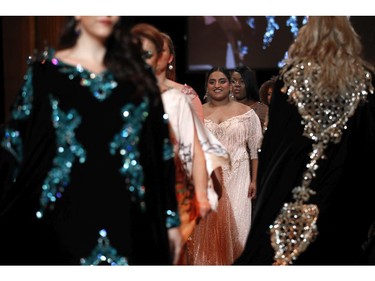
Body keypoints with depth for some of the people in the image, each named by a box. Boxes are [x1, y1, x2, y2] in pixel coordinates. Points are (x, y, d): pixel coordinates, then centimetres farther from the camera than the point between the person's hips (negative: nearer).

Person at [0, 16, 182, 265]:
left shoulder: (137, 74, 10)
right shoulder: (45, 70, 3)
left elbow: (160, 150, 9)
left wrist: (171, 219, 5)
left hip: (129, 219, 2)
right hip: (64, 216, -2)